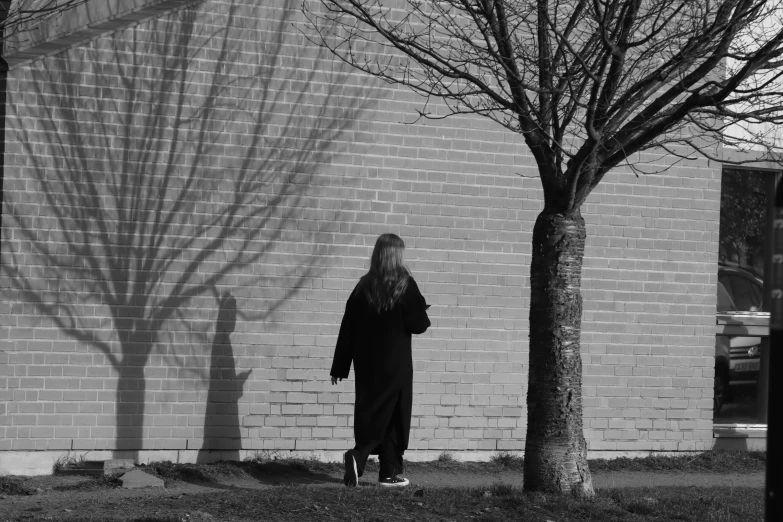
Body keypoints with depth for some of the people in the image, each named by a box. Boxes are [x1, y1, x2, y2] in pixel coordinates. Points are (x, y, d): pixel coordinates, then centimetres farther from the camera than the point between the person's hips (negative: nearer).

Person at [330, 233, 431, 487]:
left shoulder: (364, 285, 2)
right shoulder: (404, 285, -9)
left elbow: (348, 326, 3)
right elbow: (418, 324, -9)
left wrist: (339, 367, 7)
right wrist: (421, 311, 15)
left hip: (367, 362, 4)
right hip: (395, 364, -4)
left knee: (370, 414, 12)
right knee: (393, 417, 5)